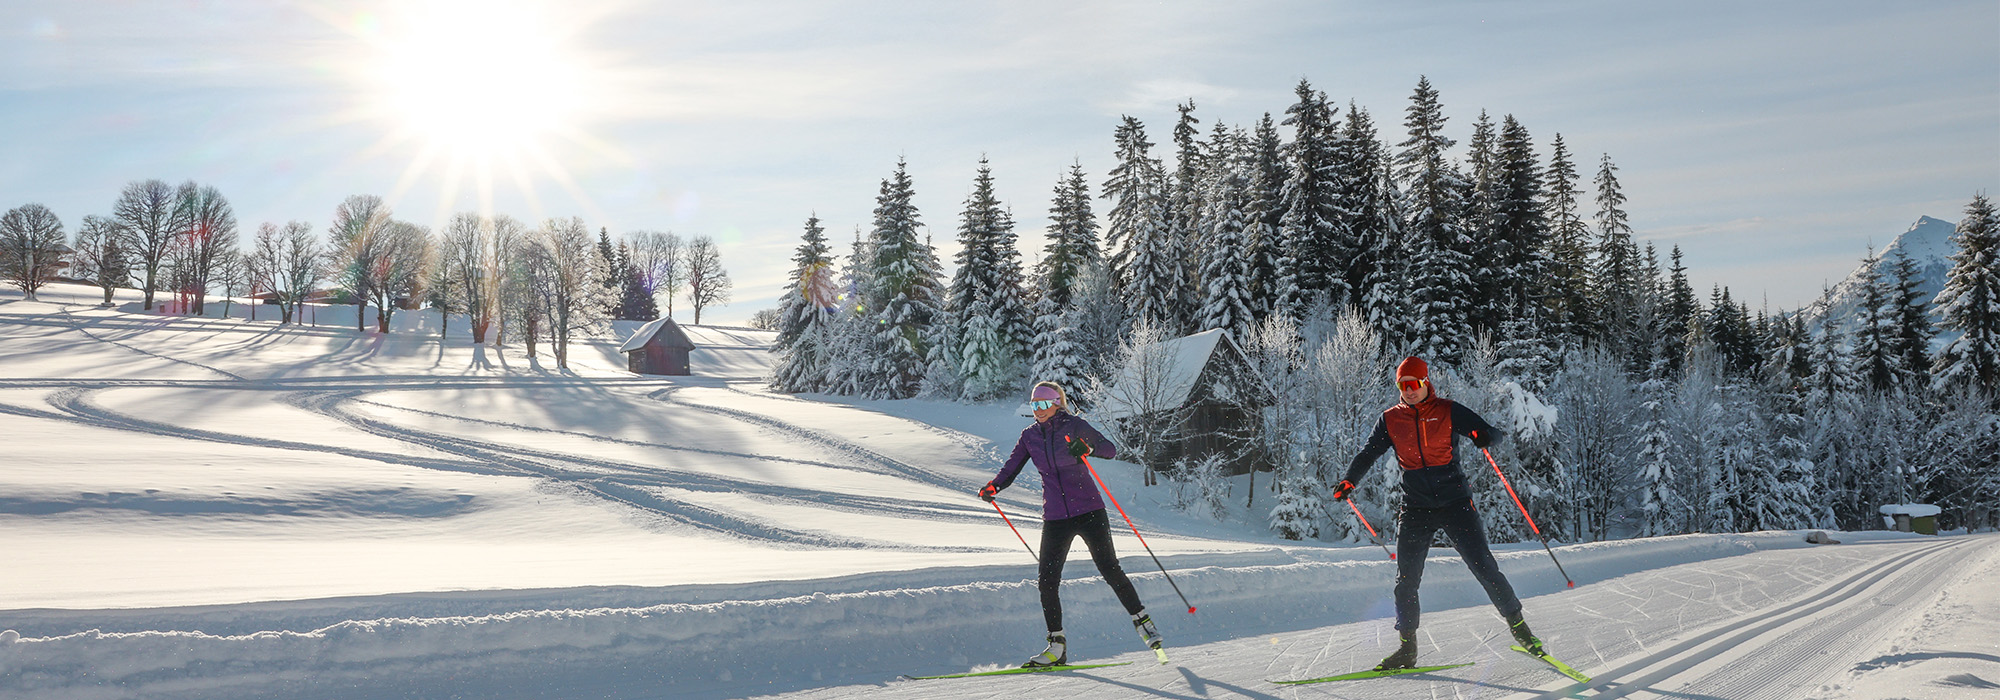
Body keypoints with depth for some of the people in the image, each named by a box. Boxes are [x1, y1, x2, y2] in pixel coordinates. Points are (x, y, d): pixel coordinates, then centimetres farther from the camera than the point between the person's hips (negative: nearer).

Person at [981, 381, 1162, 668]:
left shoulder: (1074, 425, -5)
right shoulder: (1029, 436, 7)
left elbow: (1111, 449, -9)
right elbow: (1011, 468, 8)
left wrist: (1087, 448, -30)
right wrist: (993, 487, -12)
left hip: (1088, 510, -4)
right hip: (1055, 517, 4)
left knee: (1110, 569, -9)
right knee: (1047, 581, -3)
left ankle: (1143, 622, 10)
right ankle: (1057, 647, 8)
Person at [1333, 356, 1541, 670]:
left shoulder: (1448, 410, -1)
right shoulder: (1390, 420, 6)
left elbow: (1491, 433, -3)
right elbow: (1368, 454, 12)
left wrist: (1483, 437, -27)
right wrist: (1348, 482, -3)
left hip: (1455, 503, -2)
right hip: (1415, 508, 2)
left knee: (1483, 566, -7)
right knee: (1406, 580, -1)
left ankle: (1517, 624, 12)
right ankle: (1407, 648, 9)